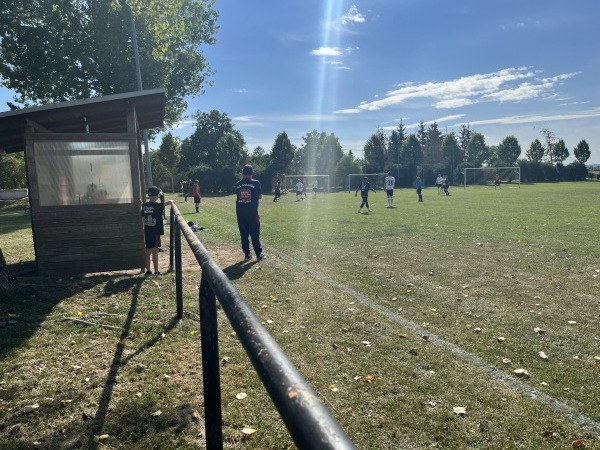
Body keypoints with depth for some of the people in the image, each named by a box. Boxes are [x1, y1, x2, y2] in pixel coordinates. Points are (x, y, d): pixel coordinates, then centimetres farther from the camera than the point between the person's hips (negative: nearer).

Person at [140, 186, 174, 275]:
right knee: (155, 251, -2)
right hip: (155, 232, -6)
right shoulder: (157, 205, -15)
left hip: (147, 232, 6)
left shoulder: (144, 205, 4)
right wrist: (172, 201, -2)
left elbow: (142, 215, 17)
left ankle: (148, 270, 19)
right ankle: (156, 272, 3)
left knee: (148, 251, 12)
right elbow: (169, 202, -25)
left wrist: (141, 204, 25)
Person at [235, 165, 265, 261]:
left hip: (240, 213, 3)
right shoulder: (256, 183, -5)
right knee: (255, 234, 4)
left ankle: (247, 254, 11)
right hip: (252, 213, -2)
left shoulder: (238, 184, 3)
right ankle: (259, 254, 8)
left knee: (243, 234, 8)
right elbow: (260, 196, 3)